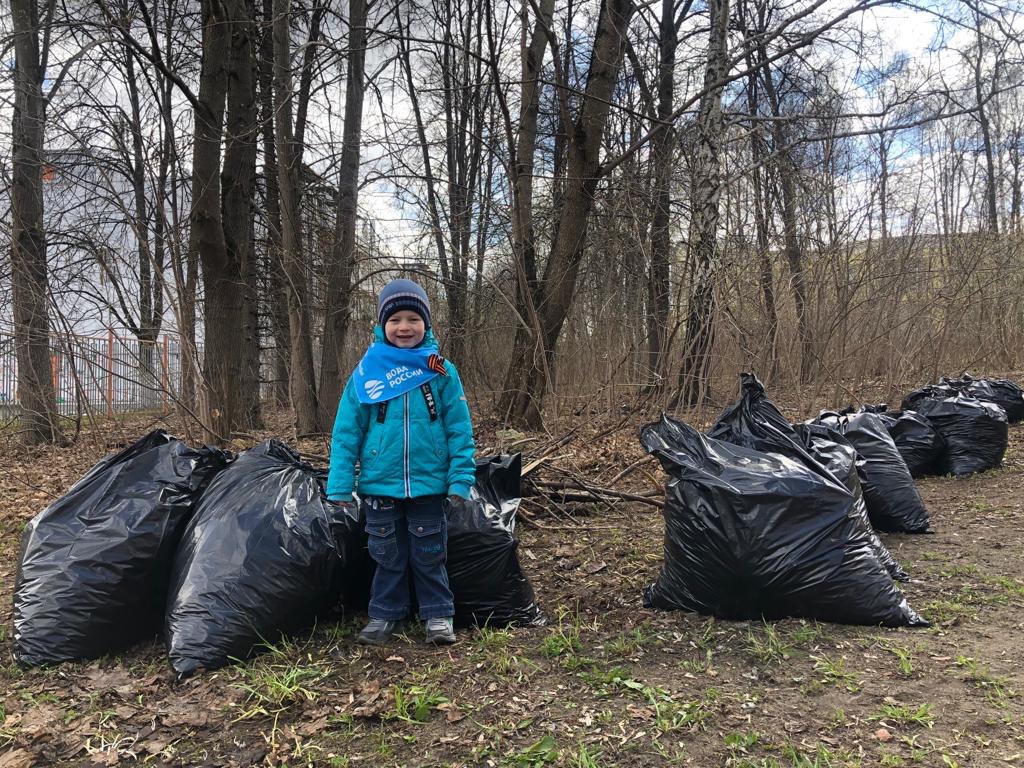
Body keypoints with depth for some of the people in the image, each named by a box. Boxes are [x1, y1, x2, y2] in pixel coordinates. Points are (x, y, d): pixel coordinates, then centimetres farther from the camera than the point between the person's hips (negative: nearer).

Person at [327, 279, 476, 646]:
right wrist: (340, 485, -5)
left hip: (429, 484, -1)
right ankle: (384, 614, 31)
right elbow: (346, 432, -2)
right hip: (379, 484, 1)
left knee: (430, 554, 12)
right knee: (388, 555, 15)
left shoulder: (442, 372, -4)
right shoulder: (366, 372, -4)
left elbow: (459, 430, -3)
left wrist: (460, 478, -8)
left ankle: (439, 615, 27)